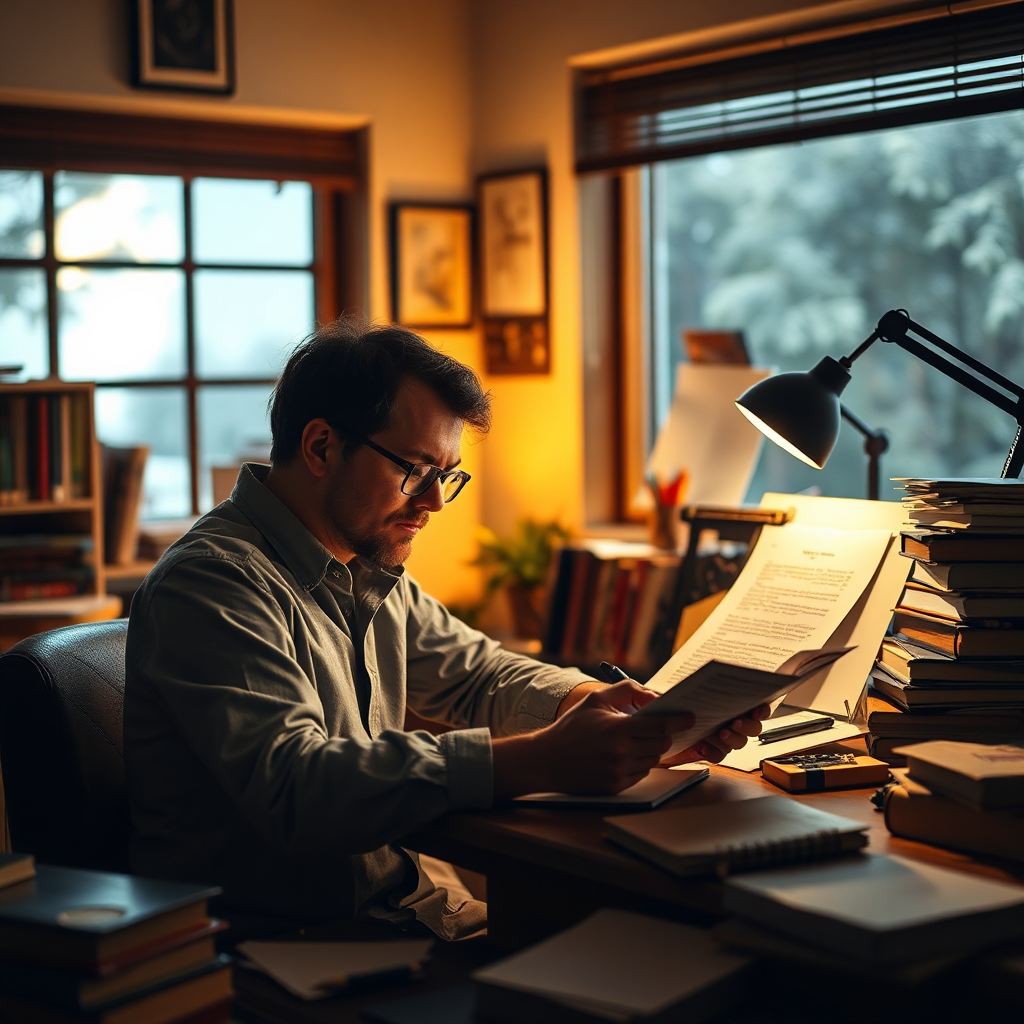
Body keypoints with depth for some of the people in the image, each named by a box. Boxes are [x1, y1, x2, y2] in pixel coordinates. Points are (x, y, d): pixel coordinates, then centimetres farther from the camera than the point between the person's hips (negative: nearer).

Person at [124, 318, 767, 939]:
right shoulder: (210, 584, -18)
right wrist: (545, 760, -36)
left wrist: (631, 713, -1)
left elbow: (478, 675, 20)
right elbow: (296, 790, -31)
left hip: (392, 908, 9)